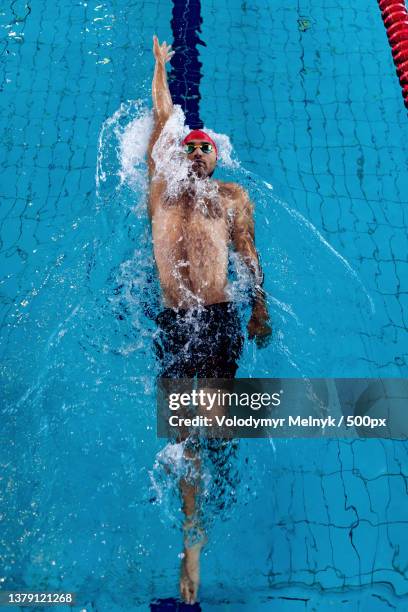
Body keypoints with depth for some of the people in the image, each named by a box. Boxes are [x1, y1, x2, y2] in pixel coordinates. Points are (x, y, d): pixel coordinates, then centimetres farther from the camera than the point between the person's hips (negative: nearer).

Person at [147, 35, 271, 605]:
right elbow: (162, 118, 25)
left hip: (221, 319, 0)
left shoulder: (233, 196, 16)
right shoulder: (162, 188, 16)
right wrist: (160, 64, 36)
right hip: (173, 322, 1)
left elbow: (248, 253, 14)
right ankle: (193, 537, 7)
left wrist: (260, 305, 8)